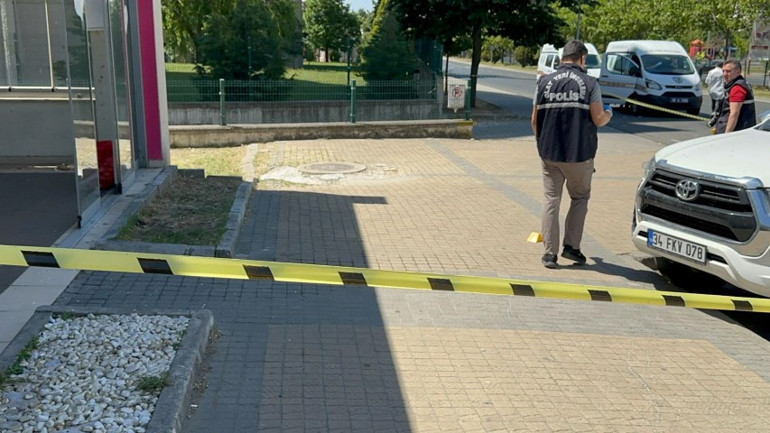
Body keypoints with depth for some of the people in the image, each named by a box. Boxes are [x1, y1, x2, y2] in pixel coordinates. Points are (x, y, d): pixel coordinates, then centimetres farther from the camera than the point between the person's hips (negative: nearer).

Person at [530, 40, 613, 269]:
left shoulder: (545, 82, 2)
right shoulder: (589, 83, -5)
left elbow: (534, 120, 4)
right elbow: (598, 119, -9)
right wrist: (608, 114, 14)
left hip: (549, 153, 2)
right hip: (579, 154, -2)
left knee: (550, 200, 8)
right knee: (580, 198, 17)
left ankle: (550, 252, 6)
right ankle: (571, 246, 14)